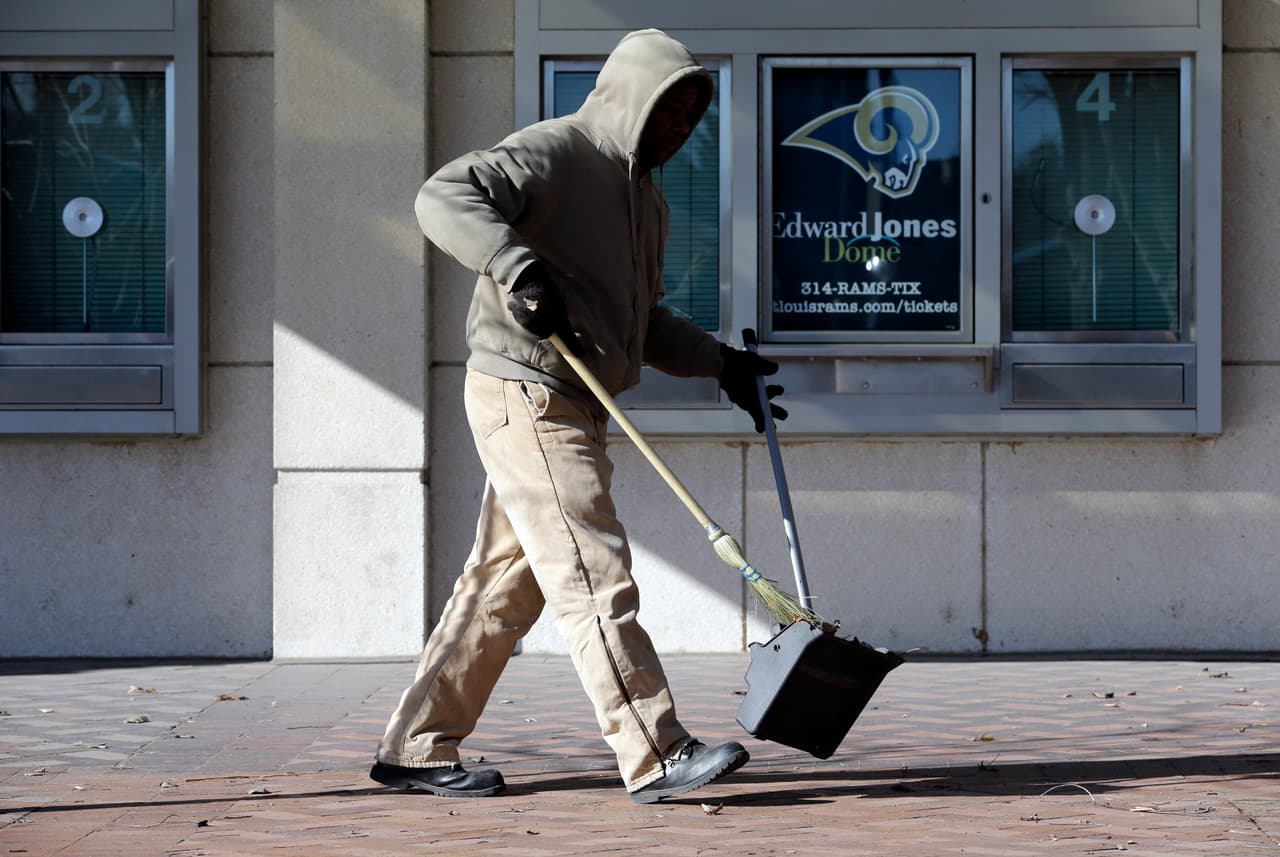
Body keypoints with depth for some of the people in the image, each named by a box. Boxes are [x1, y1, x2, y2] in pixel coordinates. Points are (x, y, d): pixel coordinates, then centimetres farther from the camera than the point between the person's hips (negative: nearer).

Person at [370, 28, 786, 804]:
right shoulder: (553, 152, -8)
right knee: (595, 578, -12)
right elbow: (444, 197, -22)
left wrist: (721, 362, 18)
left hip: (572, 411, 10)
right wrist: (519, 267, -34)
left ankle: (417, 749, 17)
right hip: (524, 396, -10)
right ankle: (657, 757, -12)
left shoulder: (645, 199, 21)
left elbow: (644, 323, 29)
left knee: (506, 582, 10)